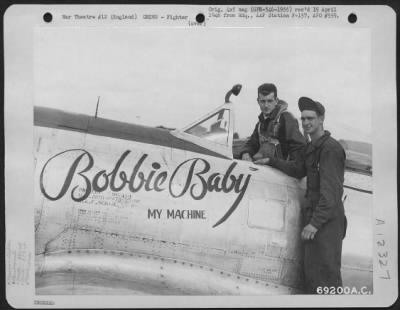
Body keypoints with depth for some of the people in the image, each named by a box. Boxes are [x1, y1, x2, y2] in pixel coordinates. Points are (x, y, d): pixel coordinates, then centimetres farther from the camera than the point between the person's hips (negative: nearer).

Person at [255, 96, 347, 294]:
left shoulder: (331, 148, -14)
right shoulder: (310, 148, 16)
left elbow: (330, 190, -20)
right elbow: (297, 170, 32)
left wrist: (315, 222, -25)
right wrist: (270, 162, 27)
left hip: (326, 220, -10)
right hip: (313, 217, 10)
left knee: (326, 274, -9)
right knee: (310, 272, 14)